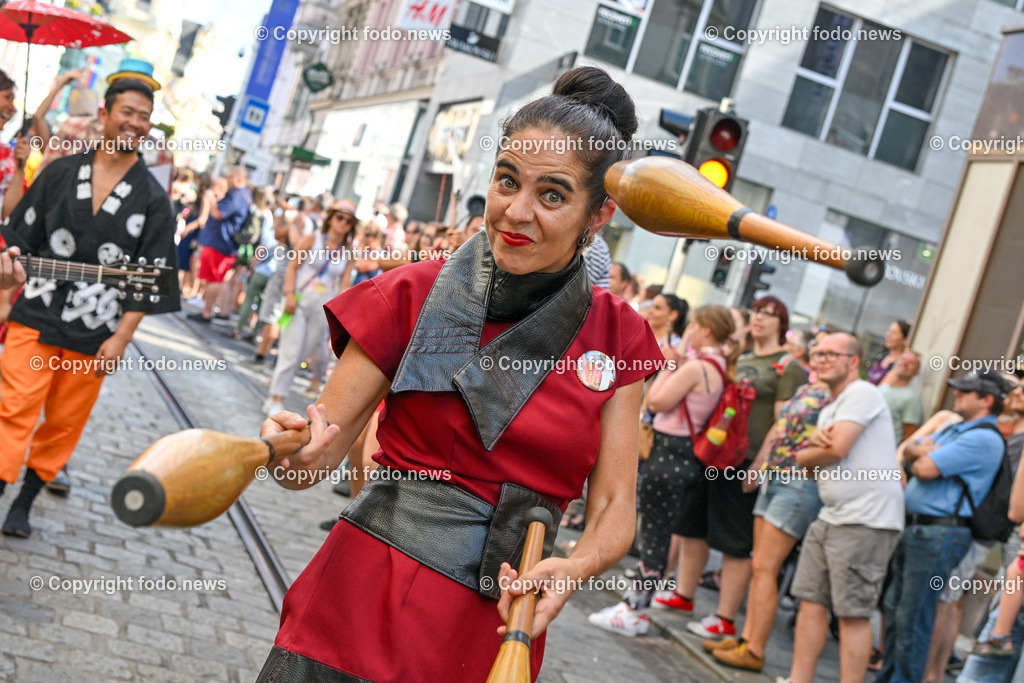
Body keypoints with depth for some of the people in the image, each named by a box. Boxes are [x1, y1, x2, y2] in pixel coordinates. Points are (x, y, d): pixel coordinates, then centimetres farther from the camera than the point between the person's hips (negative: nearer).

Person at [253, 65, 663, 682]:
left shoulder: (617, 336, 1)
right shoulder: (414, 295, -5)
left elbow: (614, 506, 1)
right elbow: (318, 454, -4)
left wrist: (573, 570, -20)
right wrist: (294, 447, -27)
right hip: (363, 611, -1)